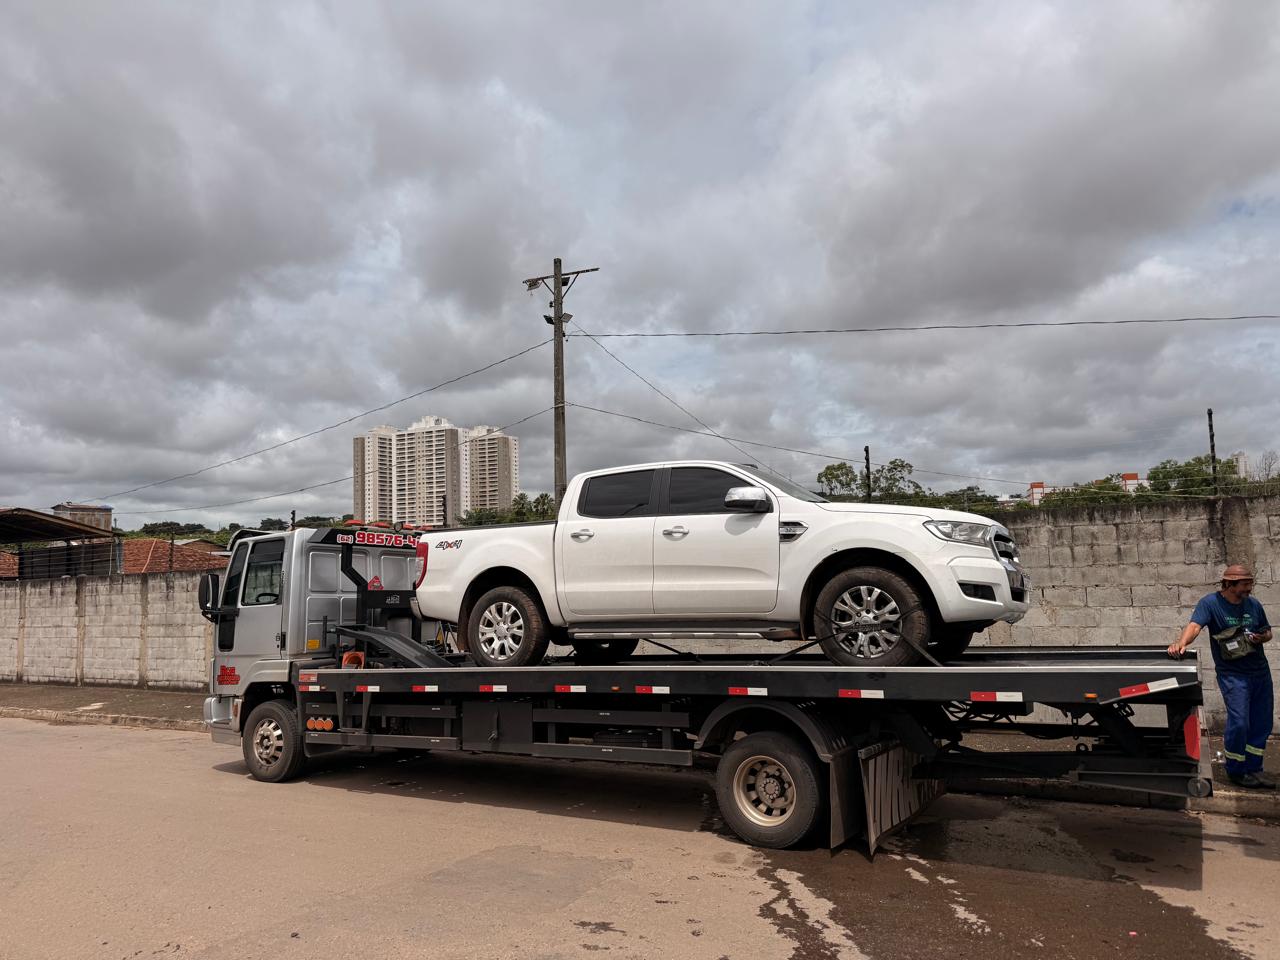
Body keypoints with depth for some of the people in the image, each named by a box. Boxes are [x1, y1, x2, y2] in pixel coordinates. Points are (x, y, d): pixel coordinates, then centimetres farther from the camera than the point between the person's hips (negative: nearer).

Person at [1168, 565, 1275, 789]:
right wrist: (1182, 642, -45)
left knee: (1262, 724, 10)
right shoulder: (1210, 603, -10)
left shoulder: (1253, 605, 7)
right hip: (1232, 674, -6)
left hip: (1260, 671, 6)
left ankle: (1253, 768, 25)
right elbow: (1195, 625, -25)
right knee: (1239, 722, -11)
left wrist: (1262, 637, -6)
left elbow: (1267, 631, 19)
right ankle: (1235, 771, 8)